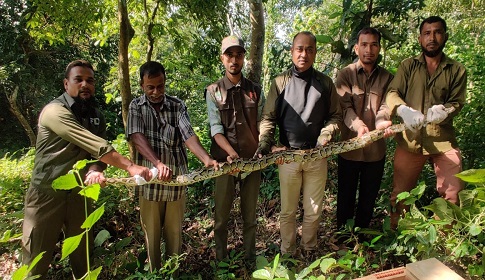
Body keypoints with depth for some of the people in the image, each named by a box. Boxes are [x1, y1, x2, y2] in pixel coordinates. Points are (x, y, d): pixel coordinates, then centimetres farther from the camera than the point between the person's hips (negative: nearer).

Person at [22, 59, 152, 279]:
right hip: (48, 193, -5)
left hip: (80, 192, 6)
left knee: (82, 255, 15)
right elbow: (94, 145, -28)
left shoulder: (96, 116, 7)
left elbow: (96, 151, -3)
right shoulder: (55, 111, -17)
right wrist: (130, 167, -34)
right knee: (36, 262, 6)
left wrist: (95, 170, -27)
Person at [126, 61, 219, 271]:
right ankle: (155, 273, 34)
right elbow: (137, 137, -15)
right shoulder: (136, 107, 0)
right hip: (149, 179, 0)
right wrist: (158, 163, -31)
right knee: (151, 232, 13)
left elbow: (188, 135, -12)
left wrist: (206, 159, -31)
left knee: (174, 231, 13)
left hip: (176, 179, 1)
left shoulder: (178, 106, 1)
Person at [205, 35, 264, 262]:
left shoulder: (255, 91, 6)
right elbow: (216, 128, -9)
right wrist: (231, 152, -25)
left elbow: (261, 125, 3)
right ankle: (220, 259, 25)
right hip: (225, 159, -1)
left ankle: (250, 257, 29)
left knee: (250, 214, 13)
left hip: (252, 159, 2)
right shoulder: (213, 91, 1)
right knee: (221, 214, 7)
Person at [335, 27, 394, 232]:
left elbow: (386, 106, -8)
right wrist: (359, 126, -35)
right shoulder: (345, 75, -2)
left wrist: (382, 123, -32)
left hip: (376, 148, 3)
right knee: (346, 196, 11)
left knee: (369, 197, 16)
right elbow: (345, 106, -15)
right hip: (350, 146, -3)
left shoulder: (387, 78, 7)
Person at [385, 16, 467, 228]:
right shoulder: (408, 66, 8)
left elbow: (457, 102, 3)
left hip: (443, 140, 1)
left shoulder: (457, 70, 10)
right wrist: (404, 110, -28)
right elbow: (392, 93, -5)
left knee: (453, 194, -3)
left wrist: (442, 111, -22)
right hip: (410, 139, 0)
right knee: (400, 193, 8)